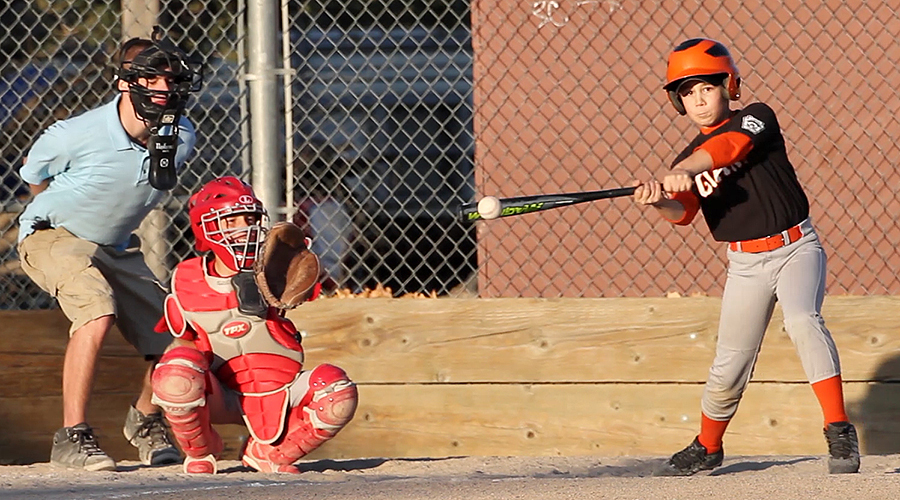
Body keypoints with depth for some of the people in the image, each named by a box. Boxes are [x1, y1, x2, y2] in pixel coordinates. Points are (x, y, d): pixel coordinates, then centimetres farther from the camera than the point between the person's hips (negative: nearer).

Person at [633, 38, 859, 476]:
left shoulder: (756, 118, -5)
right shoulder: (685, 164, 5)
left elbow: (730, 145, -27)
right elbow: (683, 212, -14)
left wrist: (686, 170, -45)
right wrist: (661, 201, -38)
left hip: (796, 247, -4)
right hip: (745, 264, 4)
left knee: (802, 320, -30)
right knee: (729, 365, 5)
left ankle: (839, 432, -30)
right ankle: (707, 448, 29)